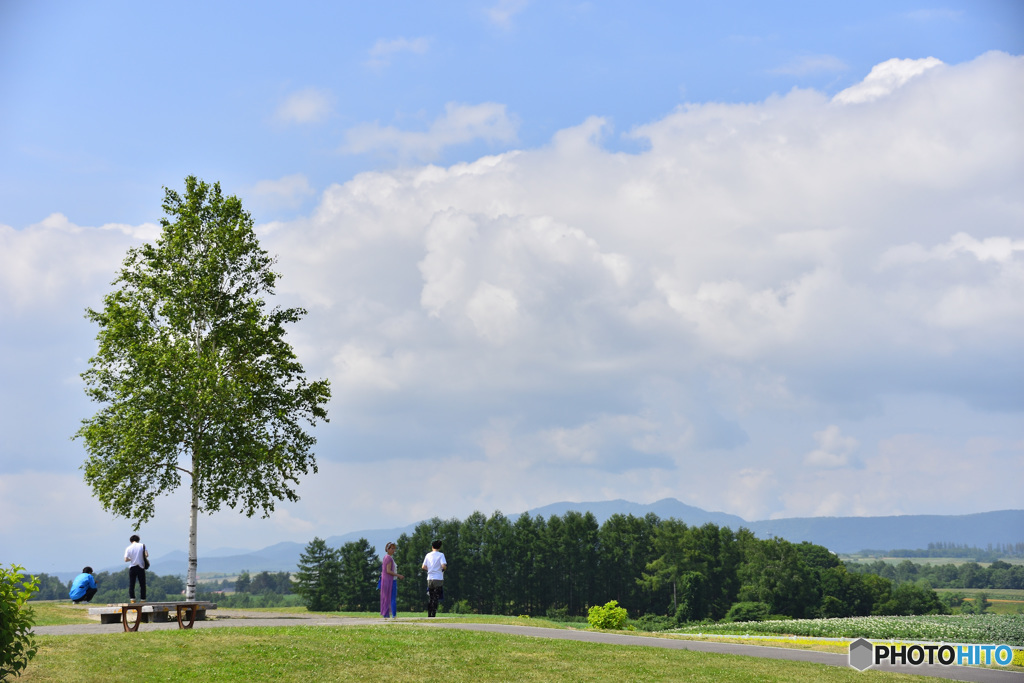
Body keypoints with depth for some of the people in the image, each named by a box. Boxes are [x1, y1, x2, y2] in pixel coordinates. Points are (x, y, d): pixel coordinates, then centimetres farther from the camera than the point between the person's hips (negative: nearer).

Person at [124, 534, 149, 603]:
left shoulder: (128, 548, -1)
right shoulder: (142, 546, -2)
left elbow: (126, 559, -7)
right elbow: (146, 555, -12)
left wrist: (131, 559, 12)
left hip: (132, 568, 0)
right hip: (141, 567, 0)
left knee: (131, 584, 5)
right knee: (142, 584, 6)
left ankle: (132, 598, -4)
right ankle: (143, 599, 4)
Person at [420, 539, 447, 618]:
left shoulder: (428, 555, 8)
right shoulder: (441, 555, -4)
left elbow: (423, 567, 5)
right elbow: (444, 566, -16)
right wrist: (444, 569, 5)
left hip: (429, 579, 4)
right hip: (438, 579, -4)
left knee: (430, 597, 13)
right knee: (436, 597, -1)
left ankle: (429, 614, 12)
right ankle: (433, 614, -7)